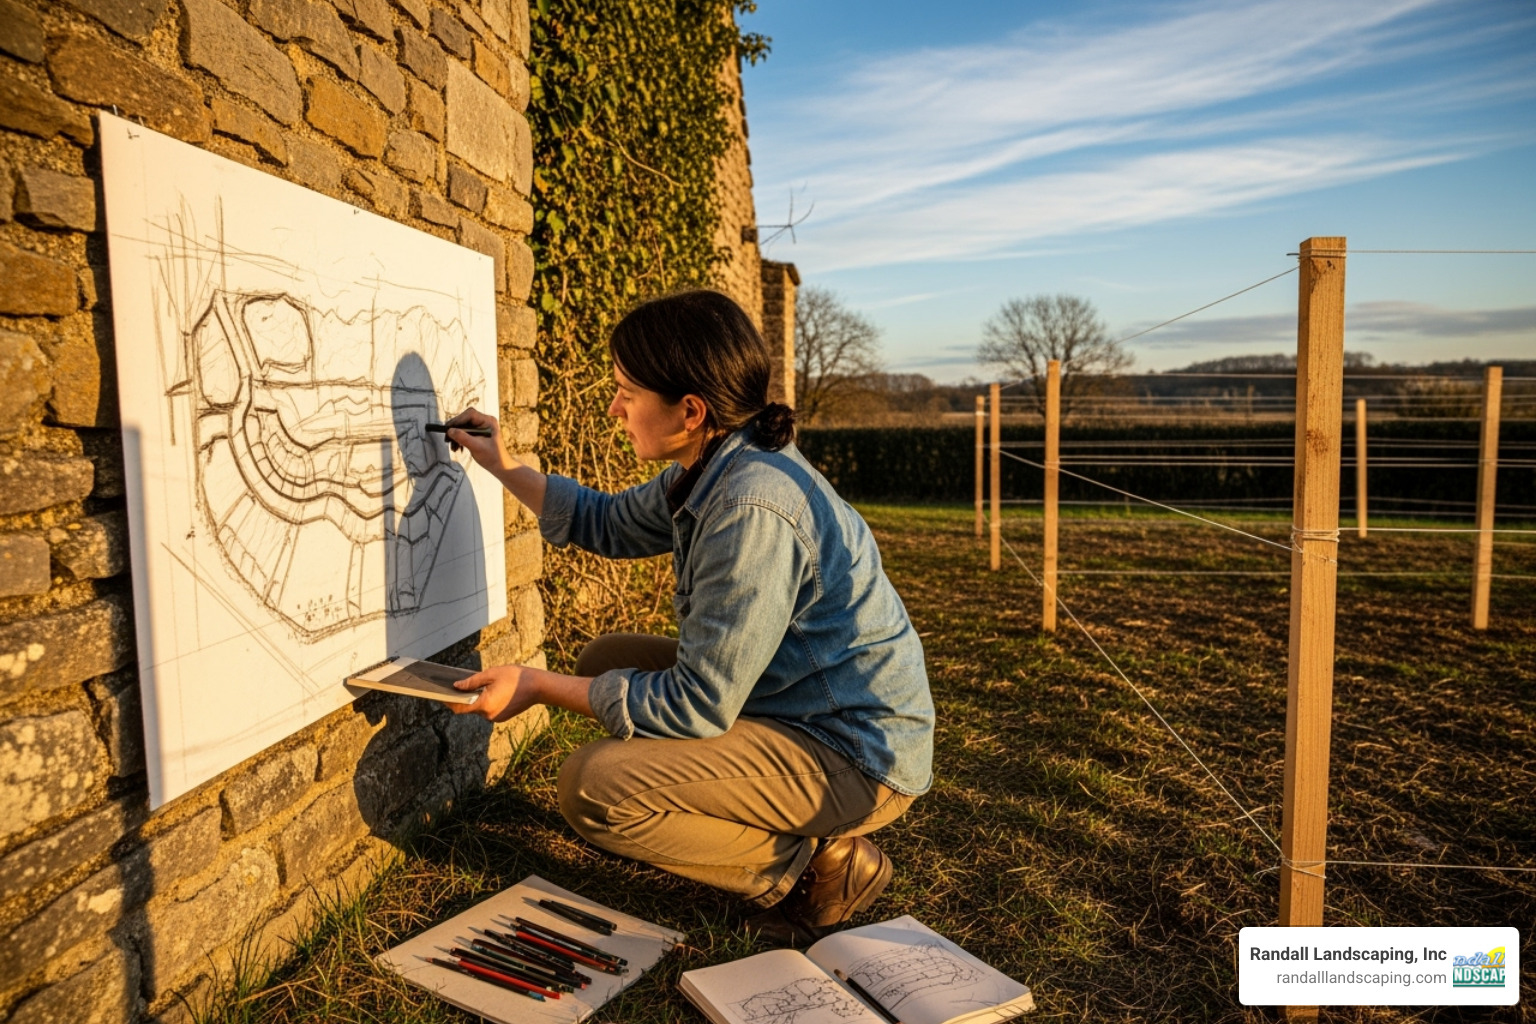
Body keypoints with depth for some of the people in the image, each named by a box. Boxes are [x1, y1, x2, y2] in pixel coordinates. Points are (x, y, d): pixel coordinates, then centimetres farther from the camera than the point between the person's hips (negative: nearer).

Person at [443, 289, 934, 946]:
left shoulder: (753, 506, -28)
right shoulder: (706, 473, 2)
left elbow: (696, 706, -25)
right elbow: (609, 524, 23)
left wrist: (540, 687, -16)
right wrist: (504, 468, 19)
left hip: (858, 759, -10)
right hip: (791, 705, 10)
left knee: (591, 786, -20)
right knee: (604, 658, 13)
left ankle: (815, 867, -4)